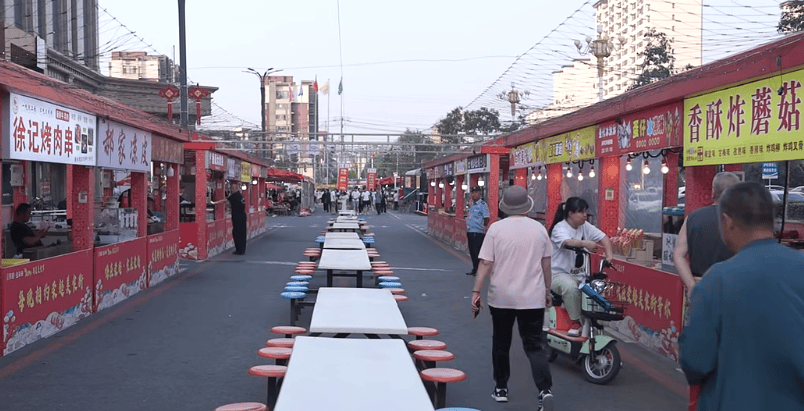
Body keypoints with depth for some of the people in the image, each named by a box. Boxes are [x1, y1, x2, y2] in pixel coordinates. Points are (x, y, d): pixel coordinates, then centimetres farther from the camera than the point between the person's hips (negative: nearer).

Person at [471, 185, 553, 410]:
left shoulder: (496, 229, -8)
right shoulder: (539, 229, 0)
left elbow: (485, 263, -10)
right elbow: (546, 264, 7)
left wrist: (476, 292, -4)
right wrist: (547, 290, 19)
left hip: (501, 298, -1)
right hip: (532, 298, 1)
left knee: (501, 344, 15)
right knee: (534, 346, 4)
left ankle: (501, 389, 25)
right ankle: (545, 390, -12)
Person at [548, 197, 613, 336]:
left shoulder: (585, 226, 9)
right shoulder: (560, 228, -12)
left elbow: (603, 237, 6)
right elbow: (567, 242, -33)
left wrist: (609, 256, -10)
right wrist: (585, 243, -52)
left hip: (581, 274, 6)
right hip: (560, 273, -6)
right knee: (571, 287, -38)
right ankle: (576, 322, -20)